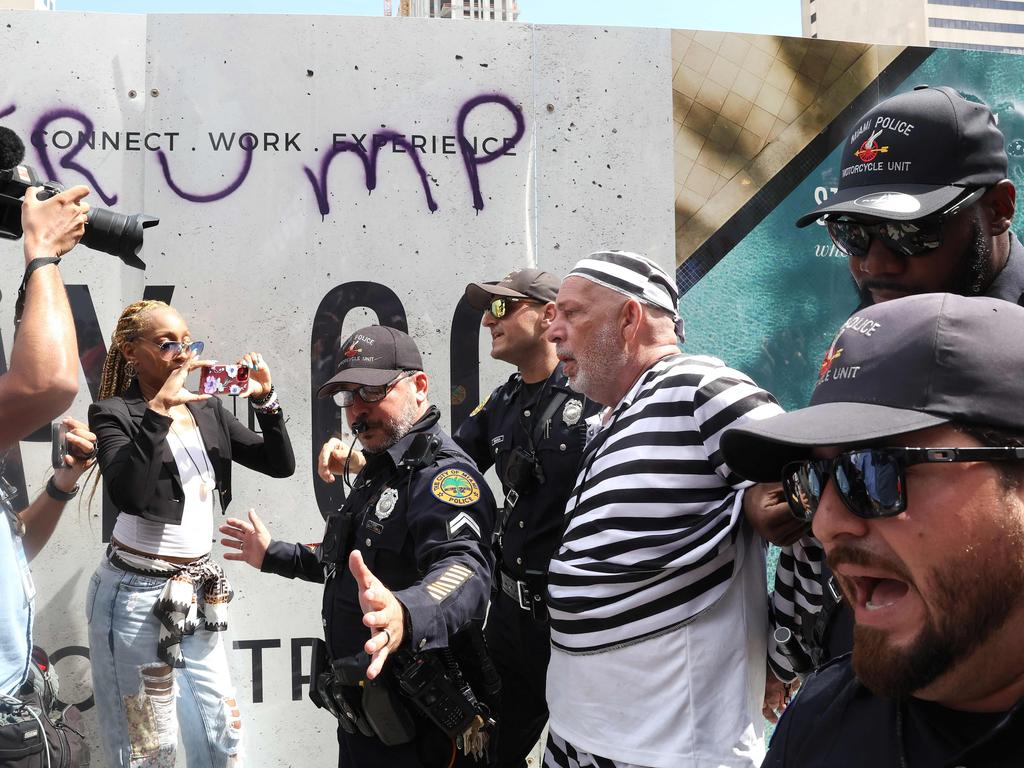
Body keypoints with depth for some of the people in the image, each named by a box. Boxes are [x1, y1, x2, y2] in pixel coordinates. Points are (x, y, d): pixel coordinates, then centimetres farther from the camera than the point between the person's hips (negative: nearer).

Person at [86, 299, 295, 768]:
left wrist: (265, 399, -7)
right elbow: (127, 496, -26)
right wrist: (158, 410, -28)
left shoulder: (209, 411, 8)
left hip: (199, 593, 6)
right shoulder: (114, 413, -10)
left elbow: (280, 465, 6)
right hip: (139, 596, -6)